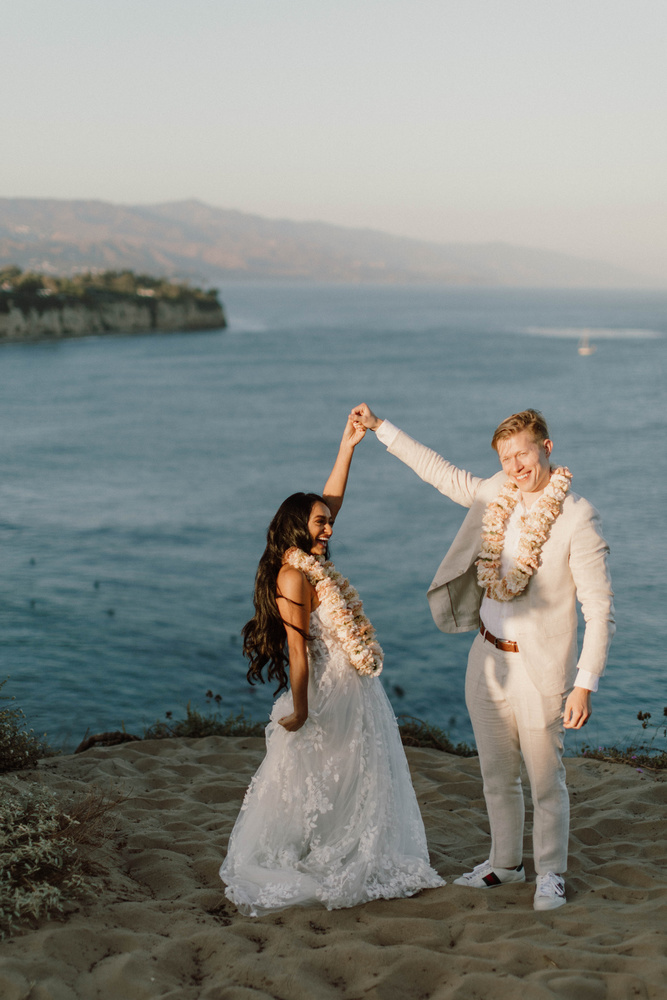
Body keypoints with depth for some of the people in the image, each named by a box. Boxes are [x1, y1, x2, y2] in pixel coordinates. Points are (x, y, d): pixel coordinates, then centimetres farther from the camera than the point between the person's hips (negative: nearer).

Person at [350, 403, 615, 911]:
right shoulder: (498, 493, 1)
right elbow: (447, 475, 18)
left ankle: (551, 873, 27)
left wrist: (585, 684, -20)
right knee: (497, 774, 18)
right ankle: (505, 862, 37)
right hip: (488, 660, 6)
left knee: (546, 781, 8)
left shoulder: (578, 518, -17)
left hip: (540, 671, -6)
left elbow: (599, 608, -16)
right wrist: (380, 428, 18)